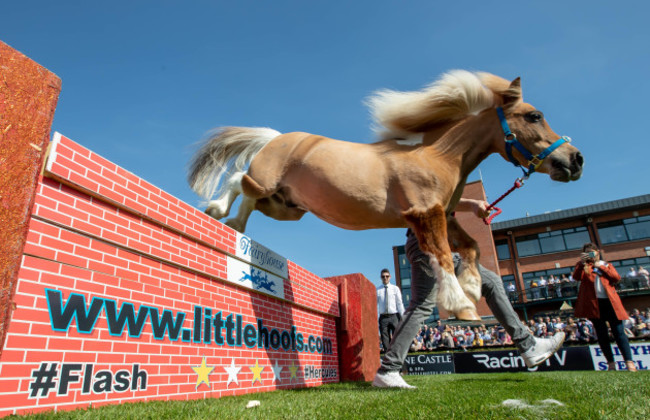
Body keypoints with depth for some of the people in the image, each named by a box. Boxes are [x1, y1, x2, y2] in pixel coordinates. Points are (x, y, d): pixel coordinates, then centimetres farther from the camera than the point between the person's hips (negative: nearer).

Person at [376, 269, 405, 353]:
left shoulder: (395, 288, 6)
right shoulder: (377, 290, 6)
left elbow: (400, 303, 3)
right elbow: (375, 305, 5)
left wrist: (402, 318, -4)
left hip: (394, 316, -1)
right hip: (383, 317, 1)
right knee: (385, 341, 3)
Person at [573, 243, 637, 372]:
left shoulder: (607, 265, 18)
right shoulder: (583, 266, 14)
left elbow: (617, 278, 1)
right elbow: (576, 277, -6)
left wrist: (601, 267, -2)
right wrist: (582, 263, -14)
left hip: (610, 302, 0)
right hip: (594, 303, 0)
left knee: (618, 331, -4)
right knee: (601, 334, 3)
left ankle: (629, 362, -2)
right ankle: (611, 363, 9)